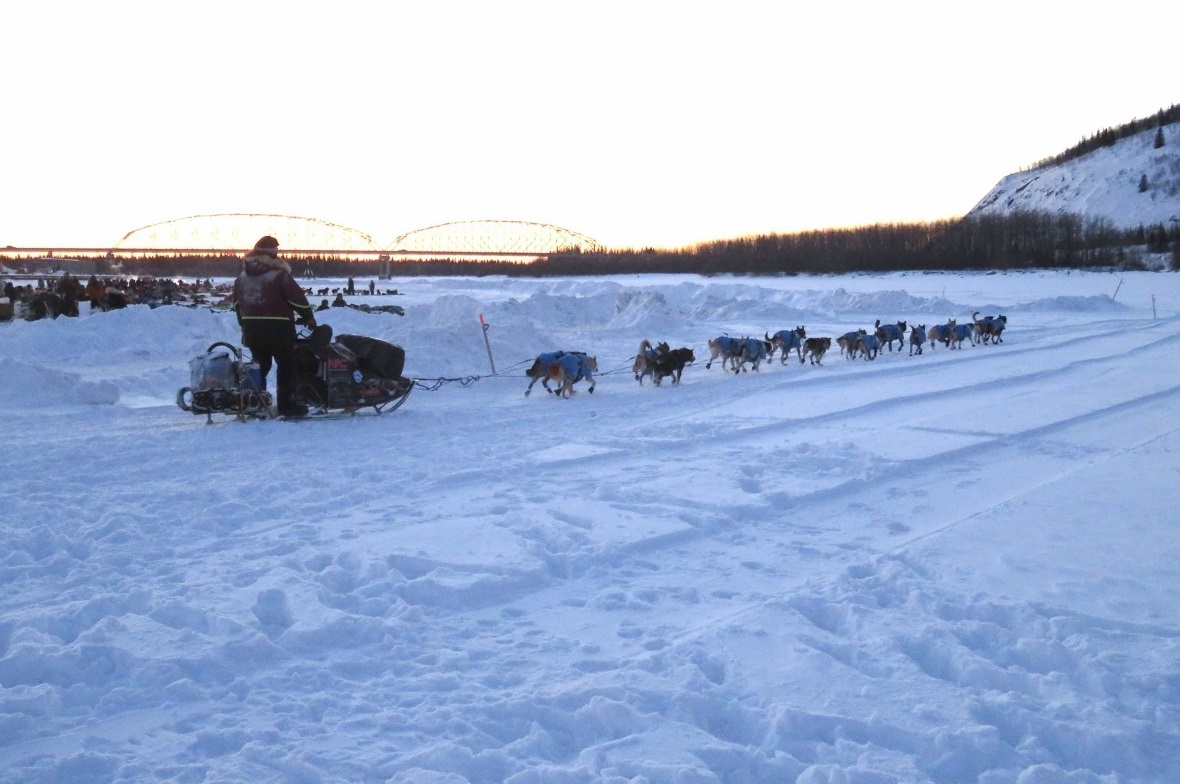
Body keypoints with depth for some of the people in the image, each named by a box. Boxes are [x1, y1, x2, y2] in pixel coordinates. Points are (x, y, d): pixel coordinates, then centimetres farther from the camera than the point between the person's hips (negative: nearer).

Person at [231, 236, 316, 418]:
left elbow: (237, 303, 15)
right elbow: (298, 298, -10)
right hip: (277, 328, -6)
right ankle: (286, 404, 0)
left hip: (251, 328, 6)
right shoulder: (279, 275, -11)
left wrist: (245, 324, 24)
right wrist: (309, 317, 3)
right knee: (286, 365, 2)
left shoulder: (242, 276, 9)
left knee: (260, 365, 17)